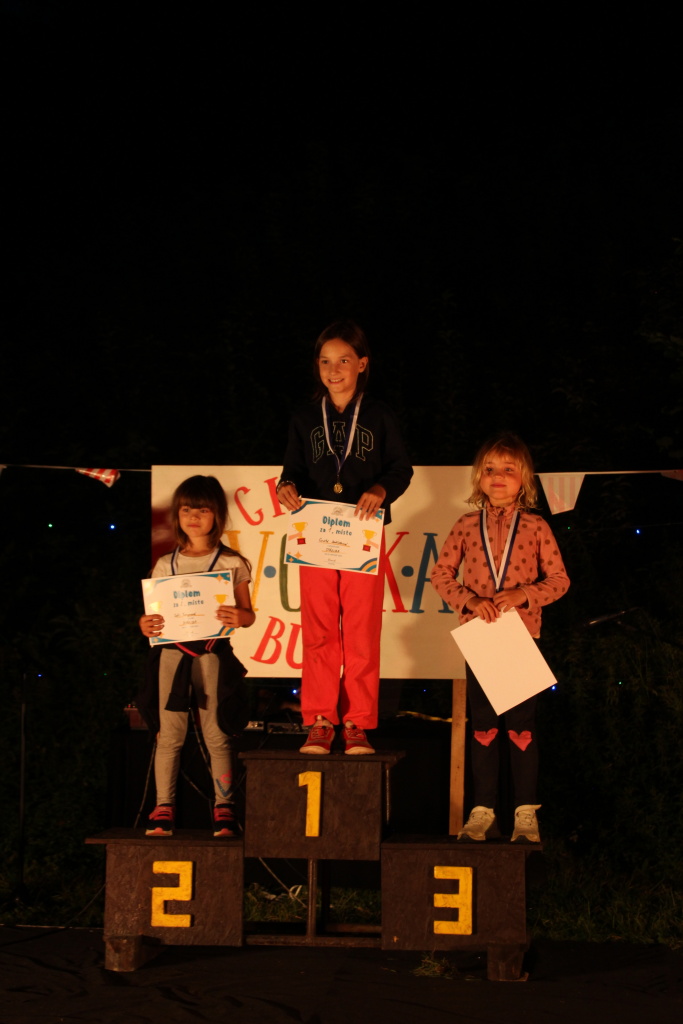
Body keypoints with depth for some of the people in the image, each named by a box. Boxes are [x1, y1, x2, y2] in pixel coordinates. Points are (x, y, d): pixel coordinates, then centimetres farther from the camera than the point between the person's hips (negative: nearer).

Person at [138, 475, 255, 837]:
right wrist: (145, 624, -8)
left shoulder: (231, 563, 3)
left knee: (216, 735, 2)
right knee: (168, 734, 3)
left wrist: (239, 617, -19)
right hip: (171, 653, 2)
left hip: (212, 653, -2)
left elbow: (248, 614, 4)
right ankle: (163, 808, 8)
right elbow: (155, 611, 14)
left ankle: (224, 808, 10)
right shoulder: (166, 565, 10)